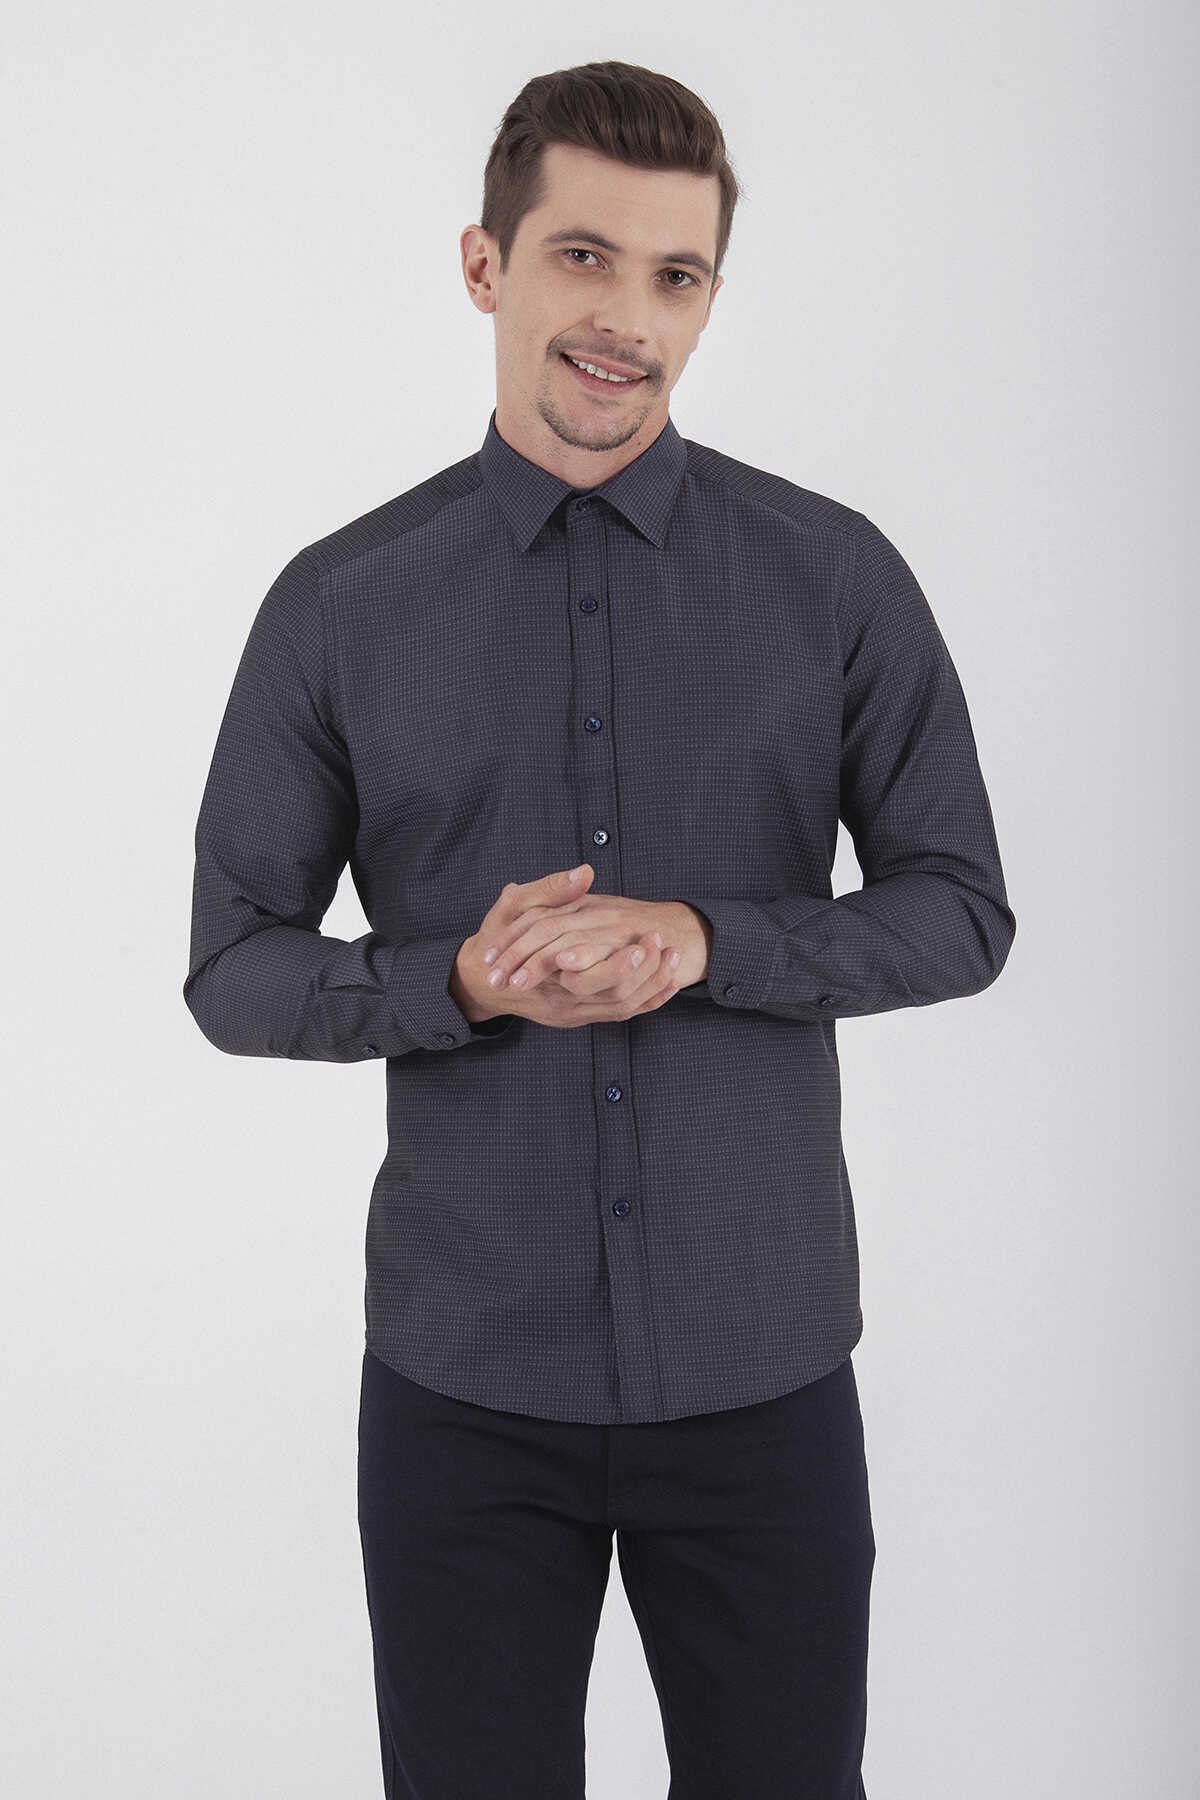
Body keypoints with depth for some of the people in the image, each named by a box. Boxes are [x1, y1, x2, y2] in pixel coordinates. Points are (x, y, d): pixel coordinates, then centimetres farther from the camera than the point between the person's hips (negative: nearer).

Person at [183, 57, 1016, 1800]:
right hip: (463, 1381, 0)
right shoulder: (339, 605, -1)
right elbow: (235, 970, 2)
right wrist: (461, 982, -18)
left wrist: (705, 942, -16)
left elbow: (959, 910, 2)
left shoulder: (836, 577, -1)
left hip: (762, 1368, 1)